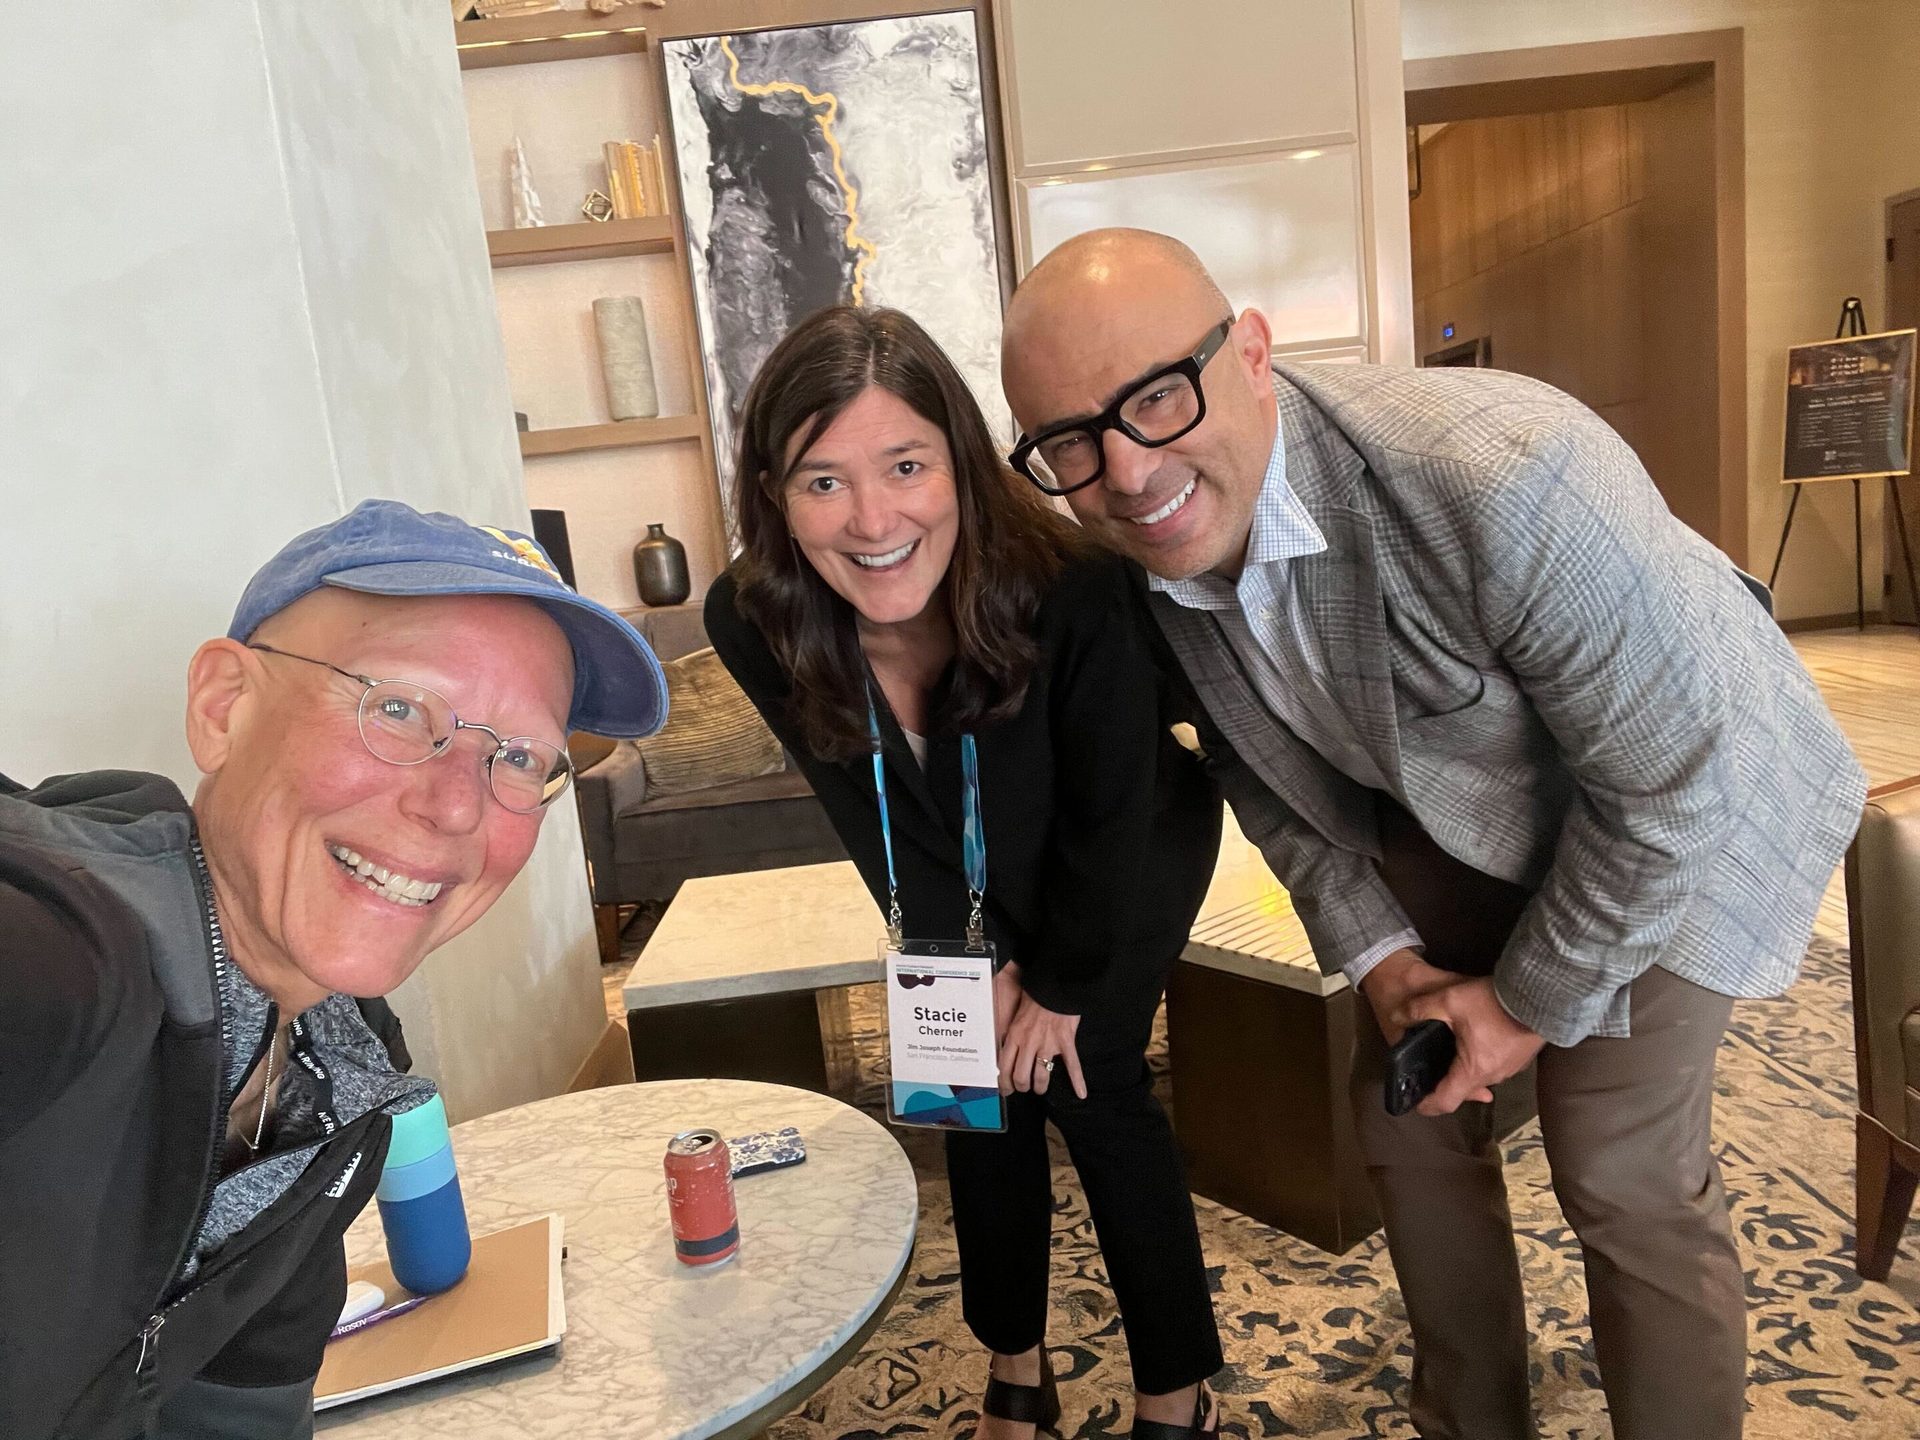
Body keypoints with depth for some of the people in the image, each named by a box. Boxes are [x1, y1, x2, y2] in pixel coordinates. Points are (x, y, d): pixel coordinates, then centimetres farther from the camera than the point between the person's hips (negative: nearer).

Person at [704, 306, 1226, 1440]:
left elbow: (1109, 816, -24)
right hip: (978, 882, 3)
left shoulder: (1069, 591, -40)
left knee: (1090, 1082, -3)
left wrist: (1066, 984, -12)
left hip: (1136, 856, -3)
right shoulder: (754, 624, -30)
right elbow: (869, 815, -15)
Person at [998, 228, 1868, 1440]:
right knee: (1408, 1122, 9)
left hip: (1677, 813, -5)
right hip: (1452, 814, 6)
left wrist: (1533, 1000, -16)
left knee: (1622, 1170, -4)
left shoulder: (1500, 479, -39)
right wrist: (1374, 948, -8)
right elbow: (1261, 763, -1)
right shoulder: (1157, 551, -18)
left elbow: (1663, 781, -27)